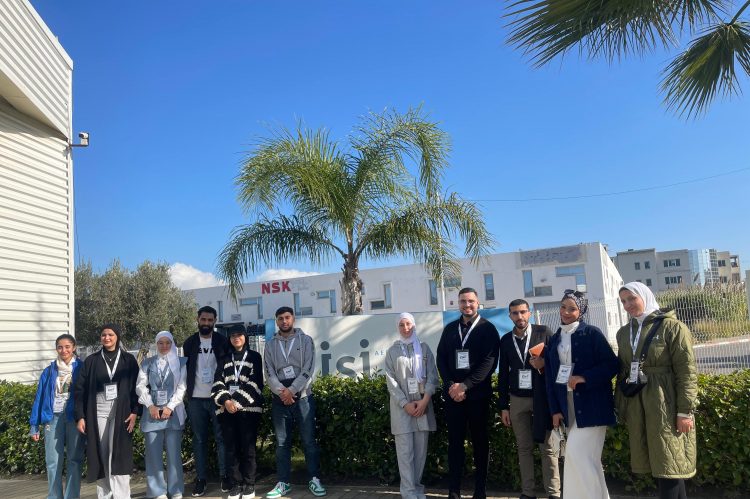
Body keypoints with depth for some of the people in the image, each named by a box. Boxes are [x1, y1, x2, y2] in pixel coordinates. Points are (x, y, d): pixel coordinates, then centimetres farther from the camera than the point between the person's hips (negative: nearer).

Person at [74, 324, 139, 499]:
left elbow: (136, 387, 3)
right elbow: (80, 389, 6)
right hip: (98, 413, 2)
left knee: (118, 455, -7)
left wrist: (134, 412, -7)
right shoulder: (91, 361, 8)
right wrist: (80, 416, -1)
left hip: (120, 413, -2)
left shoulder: (128, 360, 5)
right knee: (100, 456, 3)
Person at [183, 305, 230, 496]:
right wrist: (186, 391, 5)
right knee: (199, 440, 7)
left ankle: (224, 476, 11)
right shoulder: (189, 342, 5)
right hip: (196, 399, 2)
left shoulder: (223, 341, 0)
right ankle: (201, 478, 14)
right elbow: (185, 368, 10)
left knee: (222, 438, 2)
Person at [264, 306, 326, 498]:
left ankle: (314, 479, 11)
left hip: (302, 396, -2)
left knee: (308, 440, 0)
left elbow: (308, 370, -7)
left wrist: (291, 390, -15)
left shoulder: (305, 340, 2)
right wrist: (282, 391, -15)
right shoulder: (270, 345, 9)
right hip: (280, 399, 2)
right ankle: (283, 482, 15)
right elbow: (269, 373, 1)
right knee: (282, 442, 7)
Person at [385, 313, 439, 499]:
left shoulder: (424, 348, 8)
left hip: (423, 404, 2)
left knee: (421, 449, 6)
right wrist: (405, 404, -10)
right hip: (401, 405, -1)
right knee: (405, 450, -1)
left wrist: (424, 400, -9)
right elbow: (391, 381, -1)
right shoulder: (392, 351, 5)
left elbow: (432, 376, 2)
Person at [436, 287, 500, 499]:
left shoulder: (487, 329, -1)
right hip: (452, 394, 3)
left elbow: (489, 362, -9)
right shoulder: (450, 329, 11)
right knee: (455, 442, 5)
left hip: (477, 394, -3)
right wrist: (451, 385, -7)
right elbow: (441, 359, 8)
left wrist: (465, 385, -14)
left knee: (480, 442, 6)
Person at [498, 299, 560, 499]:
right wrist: (503, 406, 7)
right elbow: (503, 374, 9)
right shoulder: (505, 340, 6)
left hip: (542, 398, -3)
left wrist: (544, 365, -21)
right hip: (517, 400, 3)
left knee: (547, 447, 1)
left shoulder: (544, 333, -3)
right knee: (524, 448, 8)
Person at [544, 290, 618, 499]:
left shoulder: (591, 333, -4)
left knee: (577, 454, -11)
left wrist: (583, 378, -19)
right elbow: (551, 377, 10)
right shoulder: (554, 340, 11)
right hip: (569, 407, 6)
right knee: (587, 459, 12)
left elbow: (611, 364, -9)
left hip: (591, 405, -6)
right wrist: (555, 409, 4)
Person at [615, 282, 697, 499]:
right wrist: (621, 407, 12)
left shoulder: (672, 327, -5)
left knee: (668, 463, -3)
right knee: (657, 463, 9)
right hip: (636, 406, 6)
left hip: (665, 404, -5)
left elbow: (687, 372, -10)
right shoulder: (623, 333, 12)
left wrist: (685, 411, -15)